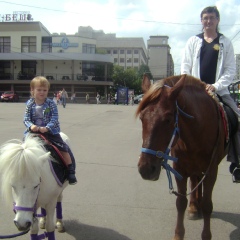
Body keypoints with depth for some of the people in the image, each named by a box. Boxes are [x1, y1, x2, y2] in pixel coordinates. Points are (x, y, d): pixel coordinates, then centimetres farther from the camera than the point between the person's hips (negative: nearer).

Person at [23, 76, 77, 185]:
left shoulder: (51, 104, -7)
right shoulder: (30, 104, -1)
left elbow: (54, 118, -13)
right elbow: (26, 119, -2)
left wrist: (46, 128, -28)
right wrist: (31, 126, -24)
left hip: (50, 131, -2)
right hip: (33, 131, 2)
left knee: (63, 148, -11)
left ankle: (71, 172, 0)